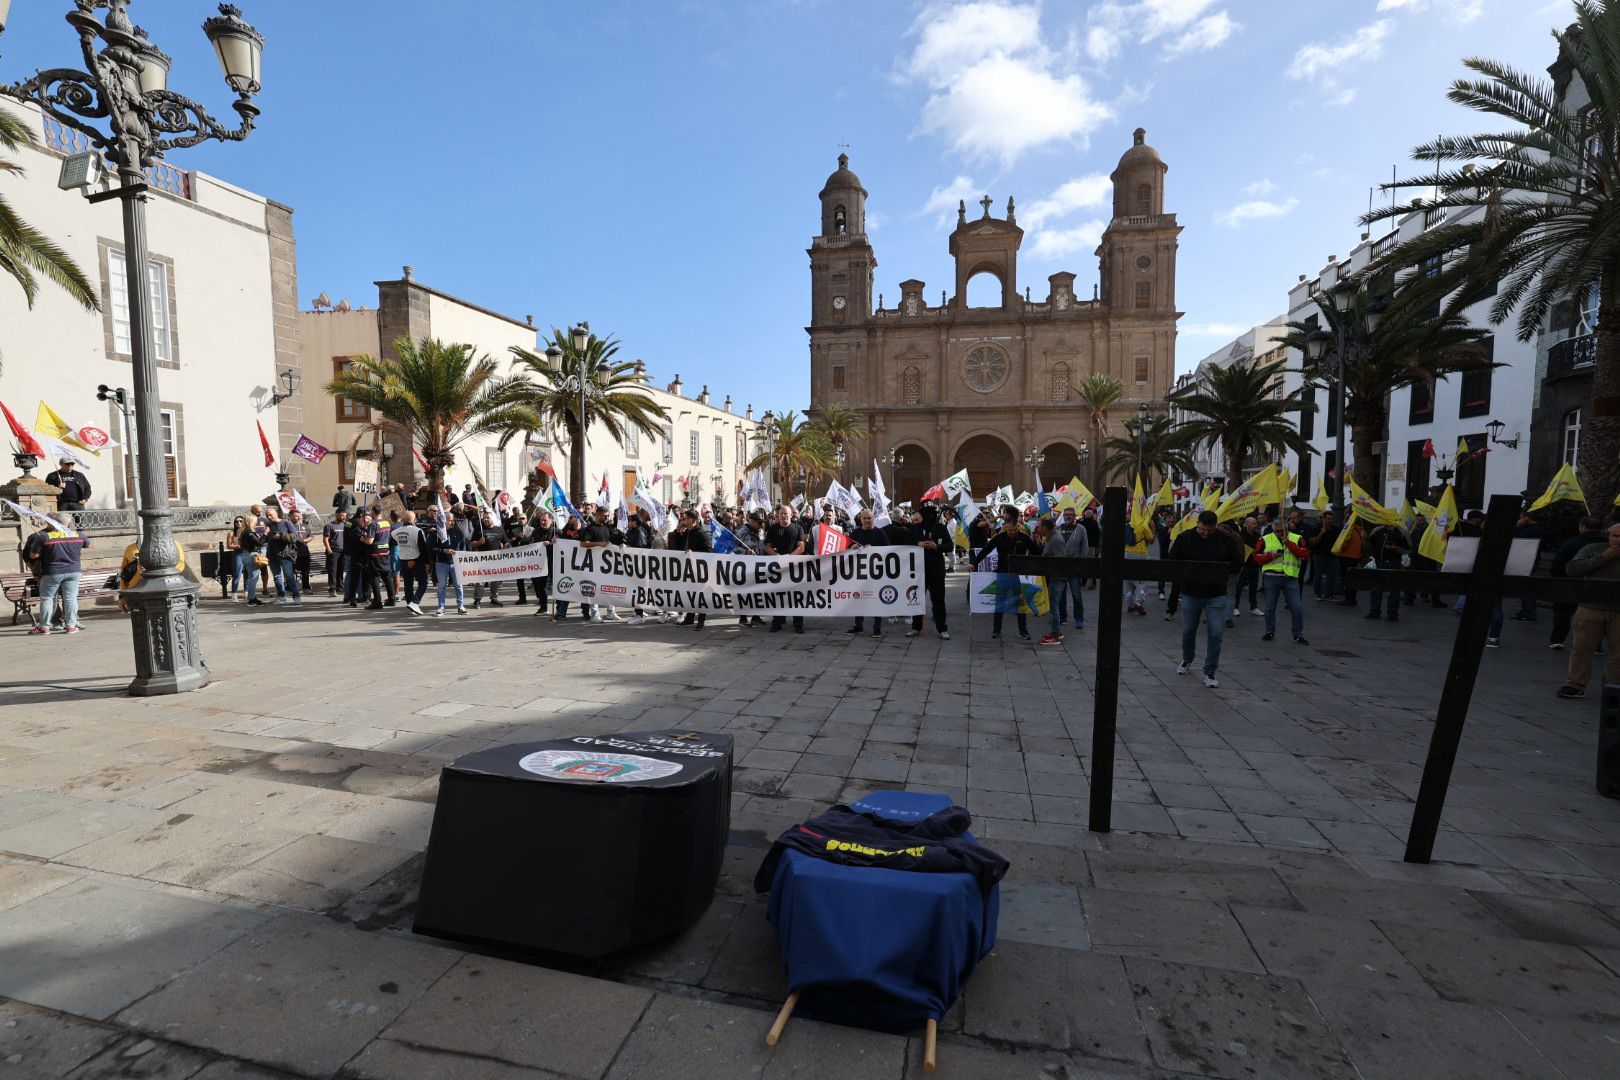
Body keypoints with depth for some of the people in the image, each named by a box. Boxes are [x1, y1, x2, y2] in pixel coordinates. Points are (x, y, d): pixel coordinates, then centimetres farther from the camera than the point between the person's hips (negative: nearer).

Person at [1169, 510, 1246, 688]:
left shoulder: (1227, 539, -5)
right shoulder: (1185, 538, -5)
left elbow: (1238, 562, 1)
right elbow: (1172, 561, 1)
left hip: (1216, 594, -1)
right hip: (1190, 592, 1)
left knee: (1215, 633, -3)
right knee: (1188, 630, 15)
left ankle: (1209, 672, 8)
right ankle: (1187, 660, 40)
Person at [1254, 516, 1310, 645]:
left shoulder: (1297, 538, 5)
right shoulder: (1265, 539, 4)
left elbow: (1306, 554, -10)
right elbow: (1256, 558, 3)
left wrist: (1289, 543, -17)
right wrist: (1270, 555, -13)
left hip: (1290, 578, 0)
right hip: (1271, 577, 0)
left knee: (1296, 608, -2)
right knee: (1270, 607, 10)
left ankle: (1298, 635, 10)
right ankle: (1270, 632, 24)